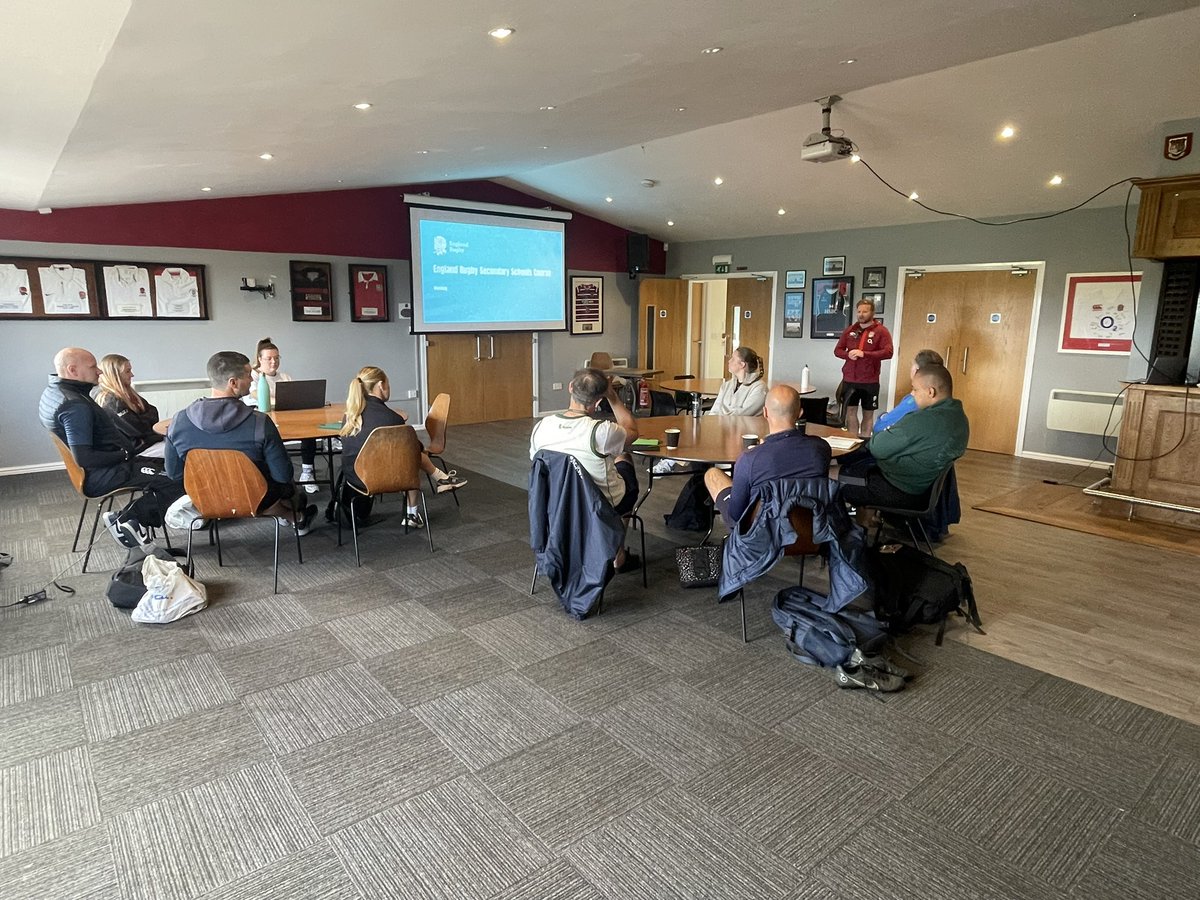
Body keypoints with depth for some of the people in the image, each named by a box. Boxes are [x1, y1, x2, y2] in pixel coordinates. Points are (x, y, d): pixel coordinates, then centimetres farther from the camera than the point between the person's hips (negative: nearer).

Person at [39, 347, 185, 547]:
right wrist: (124, 455, -13)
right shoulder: (75, 405, -23)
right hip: (101, 477, -11)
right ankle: (125, 520, -8)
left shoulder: (53, 391, 10)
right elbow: (83, 457, -27)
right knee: (177, 480, -17)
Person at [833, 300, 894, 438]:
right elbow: (837, 350, 11)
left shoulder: (881, 331, -4)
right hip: (850, 379, 3)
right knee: (851, 410, 2)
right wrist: (848, 354, -12)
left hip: (870, 380, -3)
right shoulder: (850, 330, 9)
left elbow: (888, 352, -14)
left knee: (868, 413, 7)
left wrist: (864, 354, -23)